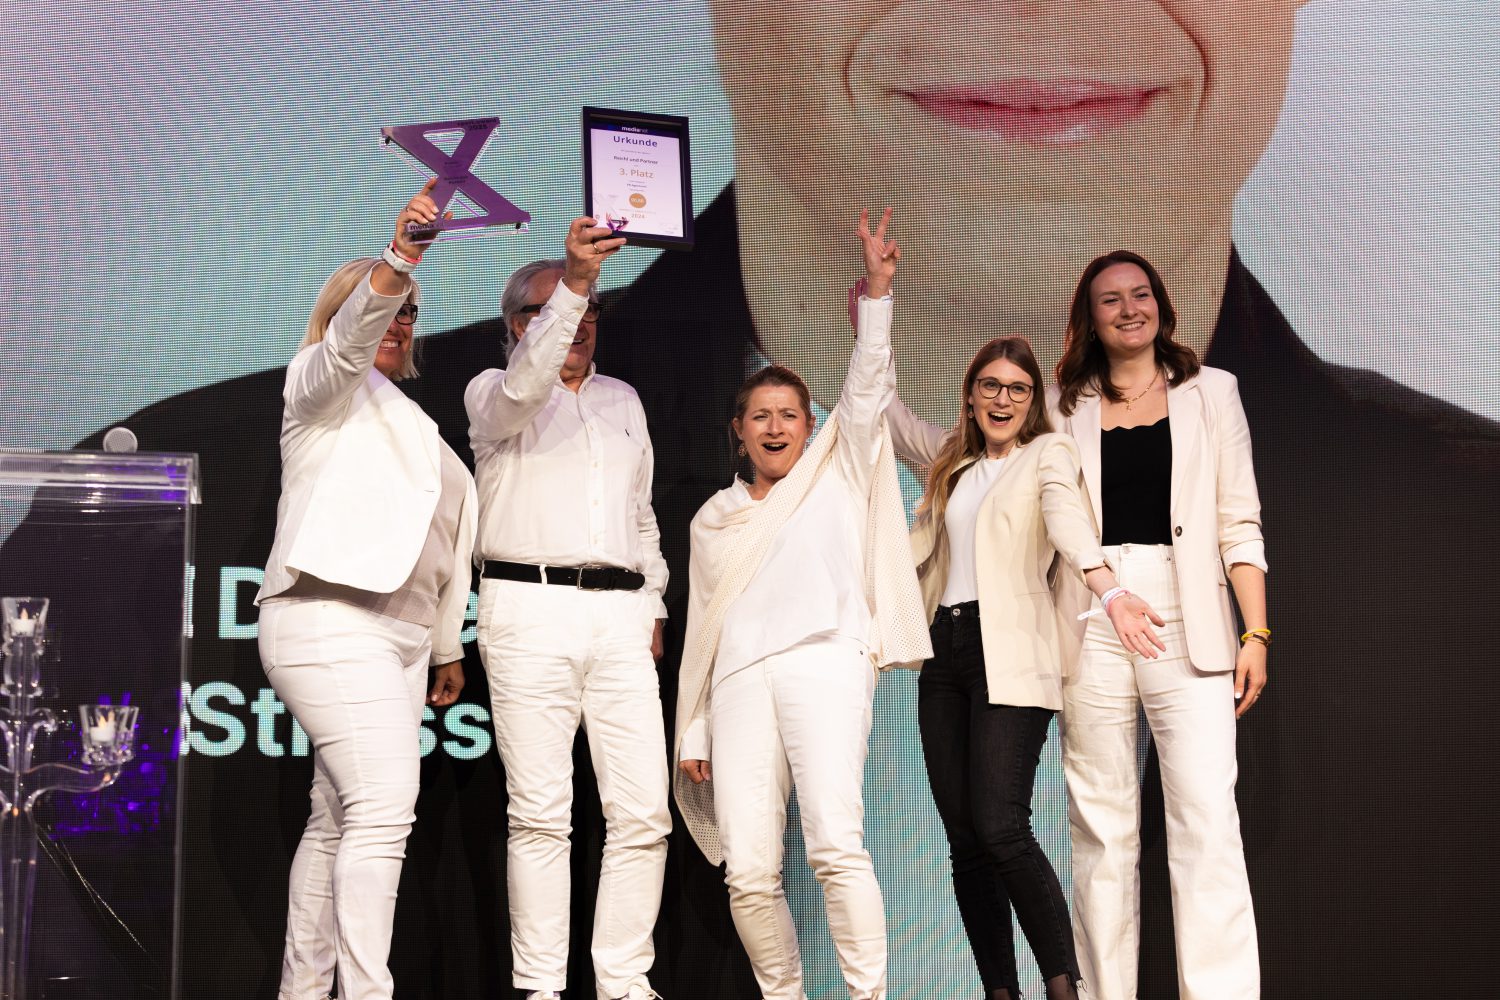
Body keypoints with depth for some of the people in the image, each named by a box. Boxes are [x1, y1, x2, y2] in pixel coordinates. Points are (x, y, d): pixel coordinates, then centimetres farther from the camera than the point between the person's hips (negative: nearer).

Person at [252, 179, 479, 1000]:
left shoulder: (403, 422, 29)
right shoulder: (320, 386, 7)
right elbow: (353, 333, -18)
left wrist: (445, 646, 25)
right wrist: (398, 258, -35)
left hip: (397, 630, 9)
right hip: (333, 620, -8)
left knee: (339, 819, 7)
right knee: (383, 807, -21)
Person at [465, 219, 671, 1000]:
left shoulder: (623, 400, 23)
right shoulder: (492, 394, 6)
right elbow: (523, 389, -20)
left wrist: (654, 604, 18)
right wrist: (573, 281, -31)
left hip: (619, 614, 5)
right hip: (530, 609, -4)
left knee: (643, 811, -2)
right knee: (541, 813, -6)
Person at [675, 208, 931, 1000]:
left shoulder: (836, 472, 18)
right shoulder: (714, 518, 25)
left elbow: (867, 386, 5)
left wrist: (877, 291, -5)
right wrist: (691, 732, 17)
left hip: (823, 661, -3)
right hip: (739, 678, 3)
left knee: (835, 845, -21)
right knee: (748, 870, -7)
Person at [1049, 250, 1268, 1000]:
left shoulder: (1210, 392, 12)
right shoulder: (1065, 406, 13)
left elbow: (1238, 522, 7)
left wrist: (1256, 634, -1)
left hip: (1188, 626, -1)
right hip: (1092, 623, 1)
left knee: (1207, 823, -11)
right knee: (1102, 828, 2)